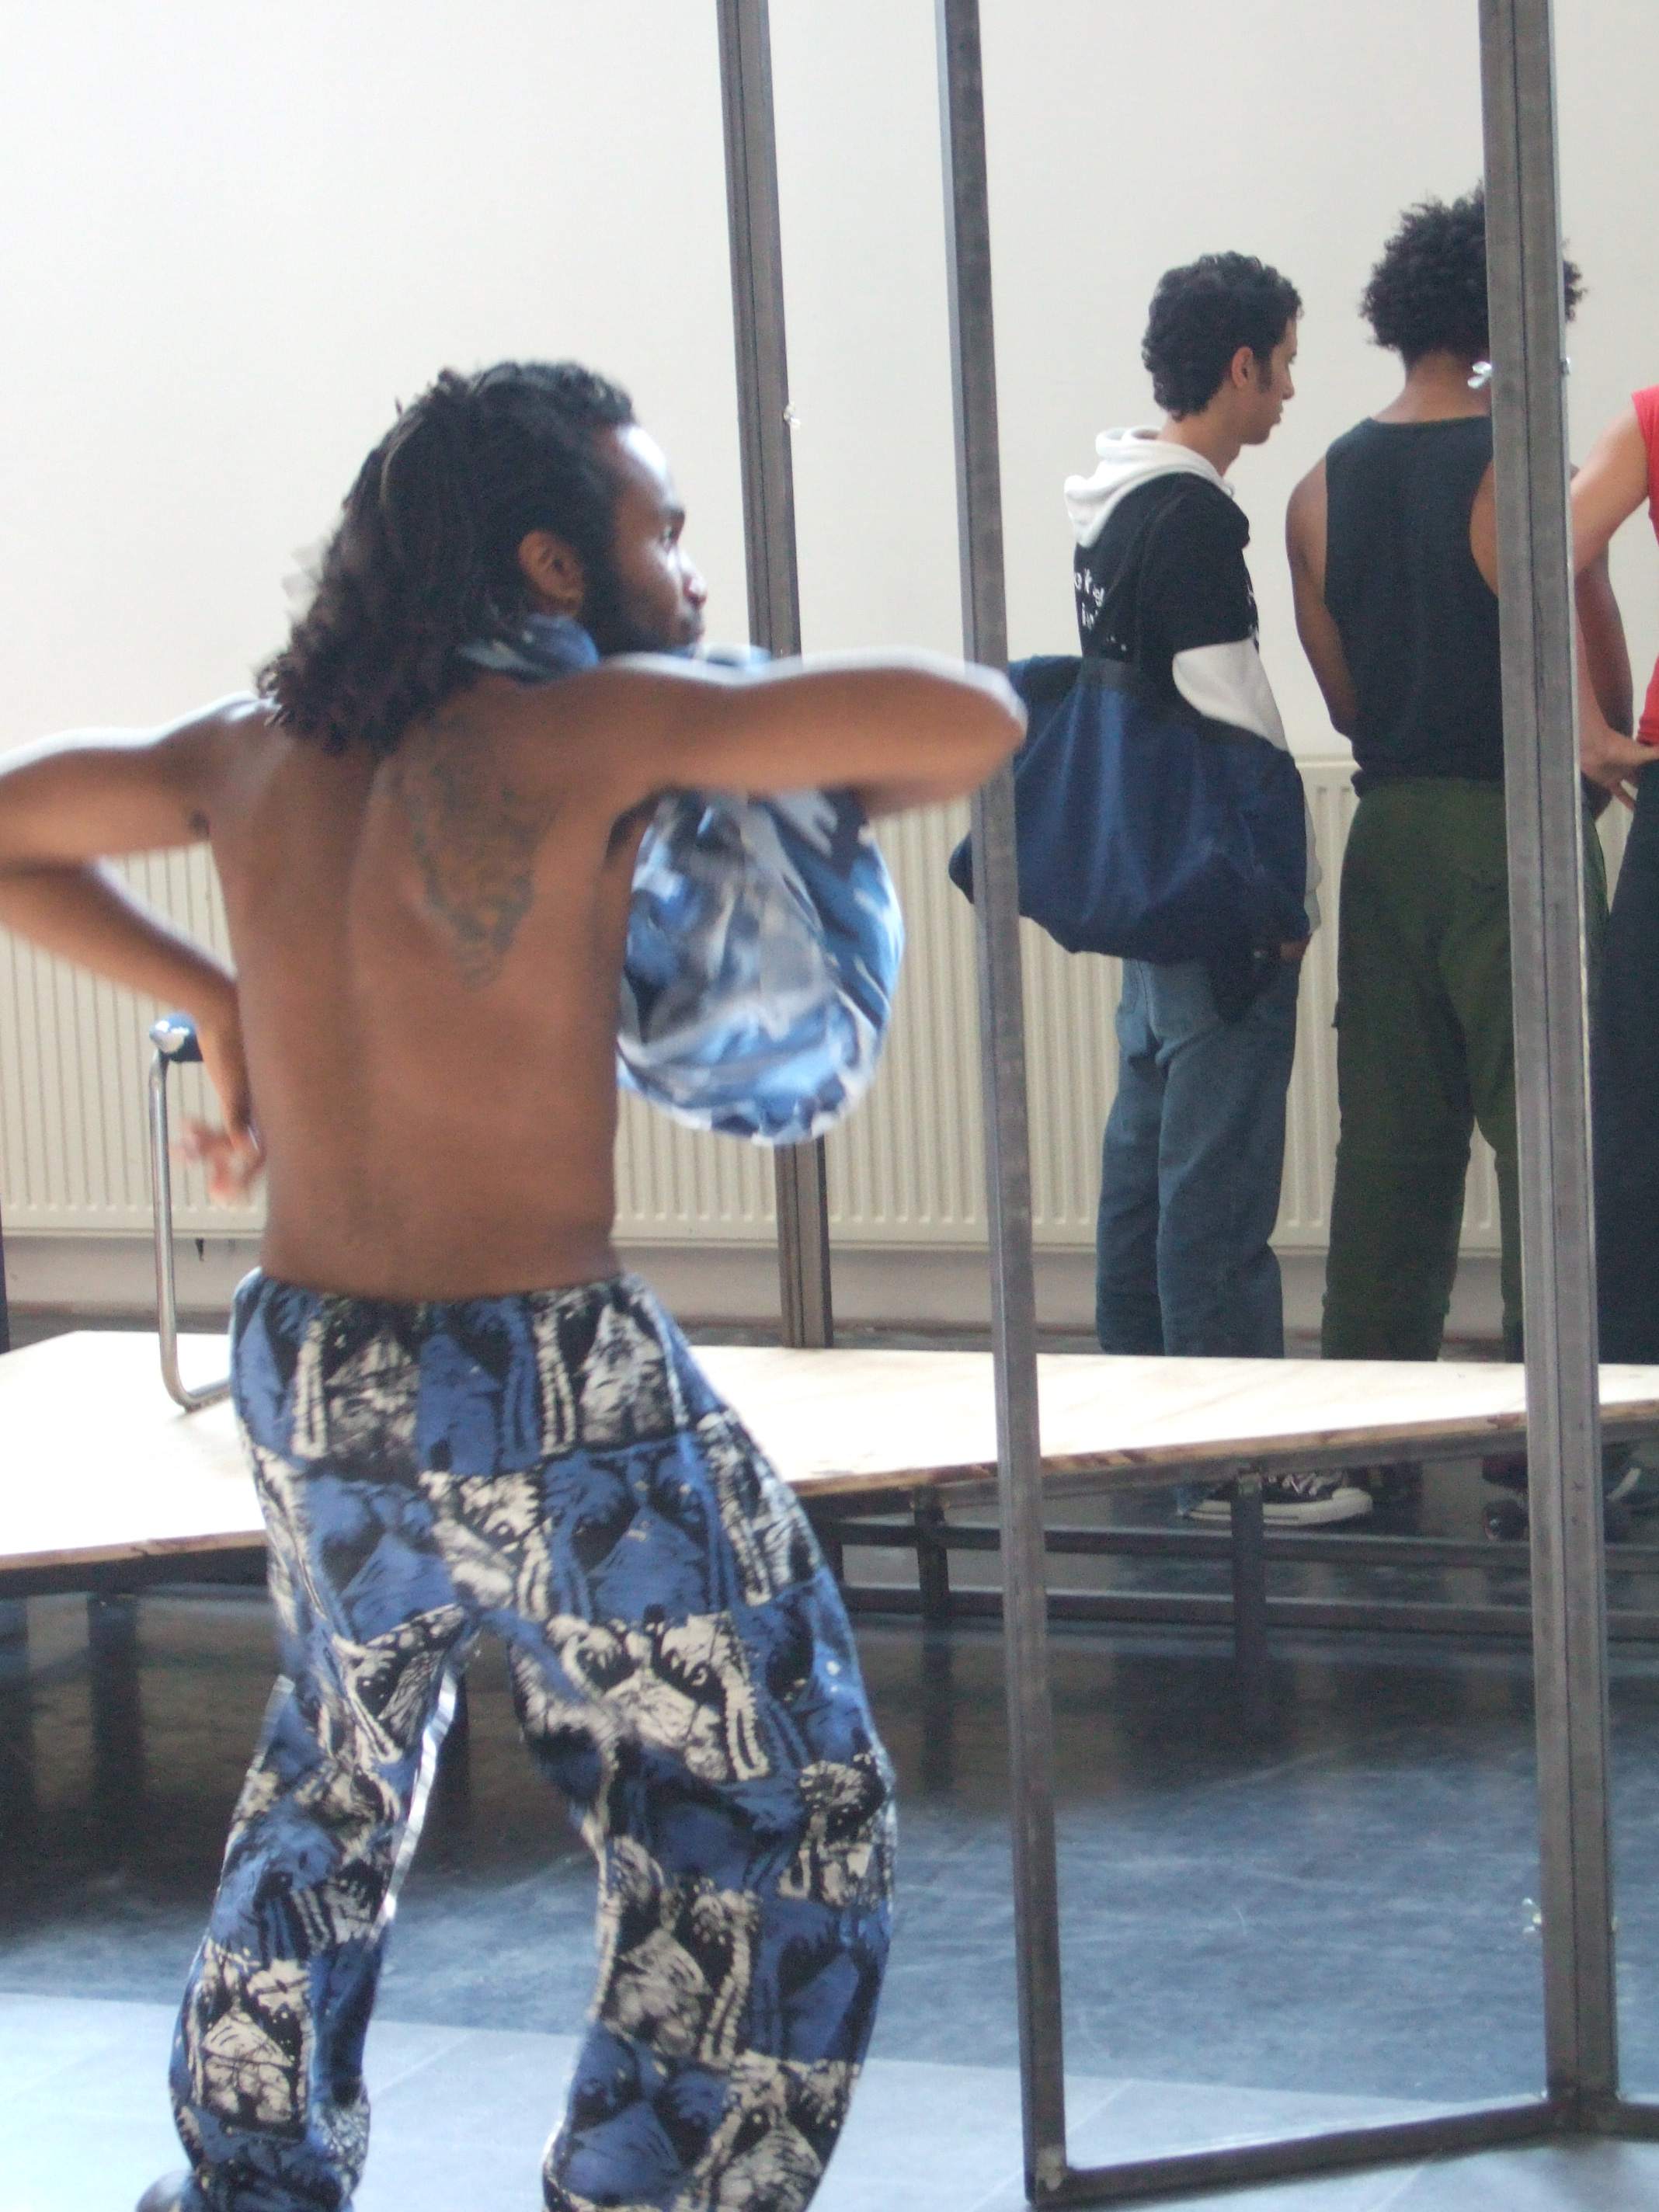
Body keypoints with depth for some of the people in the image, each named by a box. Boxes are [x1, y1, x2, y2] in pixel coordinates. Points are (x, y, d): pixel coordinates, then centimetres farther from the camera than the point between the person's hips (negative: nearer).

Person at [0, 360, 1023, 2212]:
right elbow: (972, 720, -20)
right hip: (553, 1393, -7)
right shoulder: (573, 731, -15)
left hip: (303, 1370, 7)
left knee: (336, 1780, 31)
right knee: (781, 1836, 8)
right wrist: (824, 804, 1)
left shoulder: (260, 751, 4)